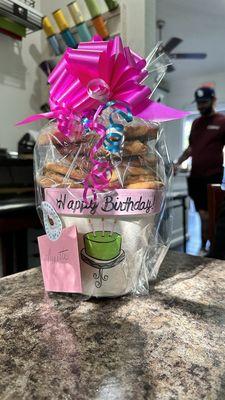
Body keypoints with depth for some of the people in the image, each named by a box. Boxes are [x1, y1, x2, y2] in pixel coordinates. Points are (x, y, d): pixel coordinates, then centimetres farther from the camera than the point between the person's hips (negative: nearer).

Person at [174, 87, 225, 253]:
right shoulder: (196, 123, 15)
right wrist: (178, 163, 10)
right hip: (195, 176, 5)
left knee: (207, 215, -1)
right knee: (203, 215, 10)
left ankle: (204, 247, 12)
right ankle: (204, 247, 21)